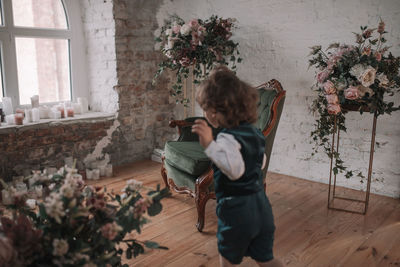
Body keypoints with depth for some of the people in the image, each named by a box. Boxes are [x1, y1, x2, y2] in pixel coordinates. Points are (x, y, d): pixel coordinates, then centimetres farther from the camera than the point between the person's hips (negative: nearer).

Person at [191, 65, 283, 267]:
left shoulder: (227, 138, -20)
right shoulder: (255, 133, 6)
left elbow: (235, 169, -36)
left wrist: (209, 145, -40)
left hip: (236, 210, -8)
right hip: (262, 207, 8)